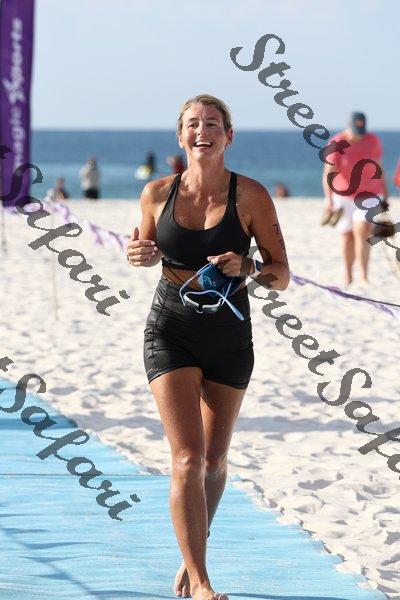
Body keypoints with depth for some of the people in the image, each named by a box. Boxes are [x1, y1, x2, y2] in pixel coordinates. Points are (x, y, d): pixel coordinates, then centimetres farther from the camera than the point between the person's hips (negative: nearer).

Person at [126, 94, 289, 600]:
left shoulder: (250, 196, -7)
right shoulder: (158, 194, -2)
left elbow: (282, 275, -4)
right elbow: (142, 255, 13)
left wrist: (245, 268, -24)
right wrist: (139, 256, -10)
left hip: (229, 336, 1)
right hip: (171, 333, -1)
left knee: (214, 460, 14)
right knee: (187, 458, -13)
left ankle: (192, 555, 38)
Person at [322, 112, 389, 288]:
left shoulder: (373, 141, -6)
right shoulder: (336, 143, -15)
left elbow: (378, 167, 6)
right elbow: (328, 172, -20)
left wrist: (384, 192, 10)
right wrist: (328, 197, -30)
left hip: (369, 194, 0)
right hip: (343, 196, 0)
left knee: (362, 232, -18)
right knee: (347, 237, 8)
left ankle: (364, 278, -17)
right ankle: (347, 277, 23)